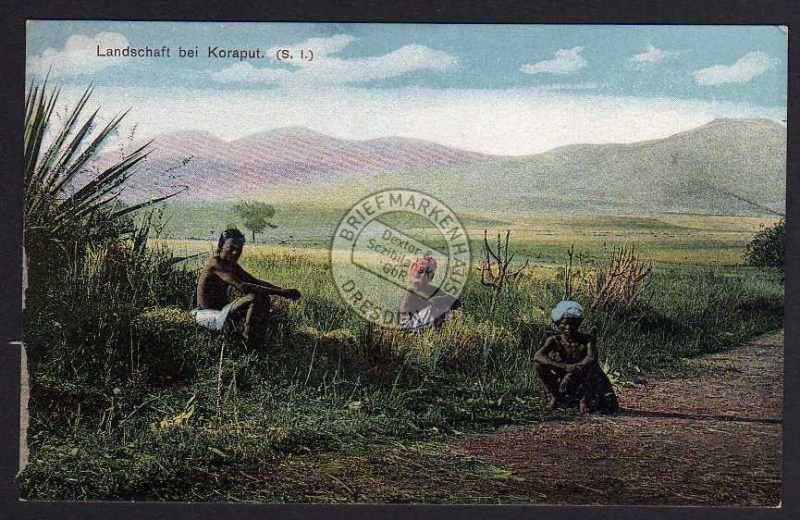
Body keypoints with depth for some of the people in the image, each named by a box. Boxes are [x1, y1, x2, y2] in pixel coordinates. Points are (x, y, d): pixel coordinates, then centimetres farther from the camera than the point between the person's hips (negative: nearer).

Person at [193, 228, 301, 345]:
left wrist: (282, 290, -9)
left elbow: (255, 281, 9)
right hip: (207, 315, -10)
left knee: (264, 298, 1)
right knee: (254, 298, -25)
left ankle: (259, 337, 1)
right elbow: (242, 287, -31)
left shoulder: (232, 265, 10)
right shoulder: (216, 264, -20)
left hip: (221, 310, 10)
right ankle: (248, 341, -18)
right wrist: (280, 292, -33)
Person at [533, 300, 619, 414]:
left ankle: (586, 398, 2)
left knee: (611, 408, -27)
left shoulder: (587, 339, -12)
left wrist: (573, 372, -46)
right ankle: (558, 397, -3)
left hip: (586, 382, -1)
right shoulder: (554, 341, -9)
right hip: (565, 382, 1)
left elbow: (592, 358, -32)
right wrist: (565, 367, -41)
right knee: (539, 363, -19)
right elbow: (537, 356, -28)